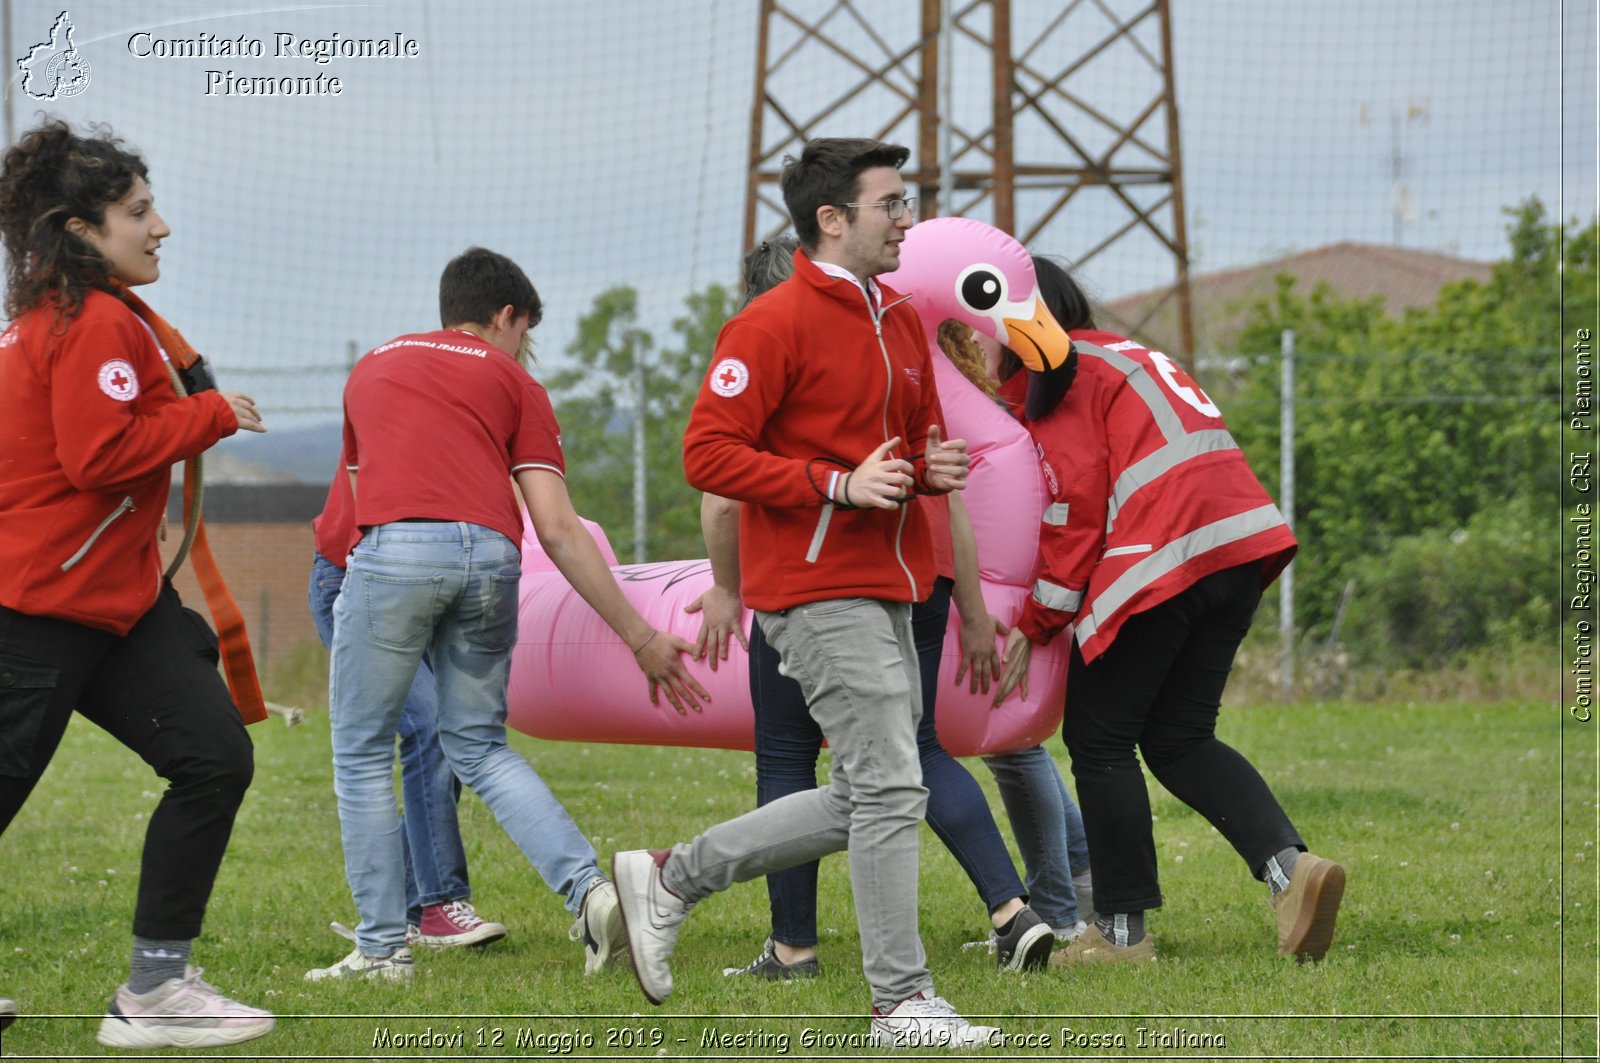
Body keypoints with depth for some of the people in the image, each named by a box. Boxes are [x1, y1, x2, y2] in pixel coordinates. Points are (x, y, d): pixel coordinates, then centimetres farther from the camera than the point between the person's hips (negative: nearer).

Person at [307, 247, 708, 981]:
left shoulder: (371, 368, 29)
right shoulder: (513, 382, 20)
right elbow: (558, 531, 11)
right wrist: (641, 638, 13)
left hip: (395, 545, -1)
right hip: (490, 554, 1)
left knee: (362, 754, 12)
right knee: (479, 748, 17)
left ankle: (382, 947, 9)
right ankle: (588, 887, 0)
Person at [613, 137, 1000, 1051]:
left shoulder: (901, 322, 15)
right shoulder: (776, 325, -11)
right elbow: (710, 454, -15)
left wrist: (935, 466, 2)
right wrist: (839, 486, -21)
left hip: (886, 590, 9)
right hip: (819, 590, -9)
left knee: (865, 800, 10)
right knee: (890, 788, -10)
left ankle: (671, 878, 20)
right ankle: (902, 1001, -2)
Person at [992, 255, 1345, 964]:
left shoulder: (1062, 378, 0)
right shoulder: (1125, 355, 28)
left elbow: (1076, 507, -7)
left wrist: (1036, 625, -1)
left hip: (1163, 558, -9)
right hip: (1240, 545, 9)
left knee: (1098, 739, 5)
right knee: (1178, 740, 15)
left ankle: (1121, 929, 8)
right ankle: (1288, 866, -6)